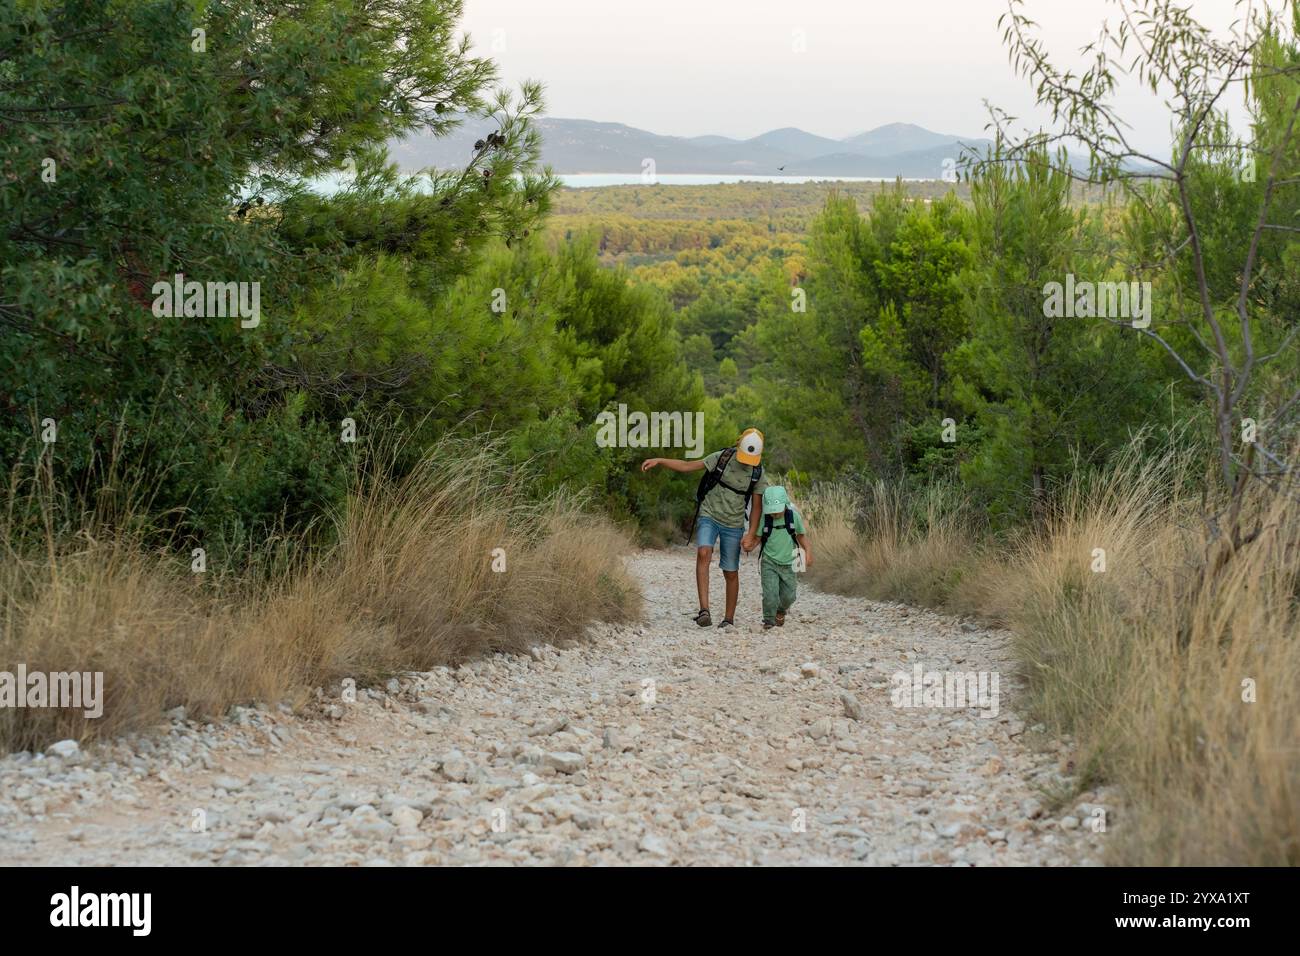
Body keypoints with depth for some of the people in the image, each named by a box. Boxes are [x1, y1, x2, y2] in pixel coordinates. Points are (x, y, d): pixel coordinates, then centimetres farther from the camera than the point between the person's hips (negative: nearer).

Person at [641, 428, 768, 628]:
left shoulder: (758, 473, -3)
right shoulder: (721, 458, -8)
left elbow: (756, 506, 3)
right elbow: (687, 466, -5)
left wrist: (751, 534, -8)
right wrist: (658, 461, -14)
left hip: (733, 524, 2)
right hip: (709, 516, -2)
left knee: (731, 573, 6)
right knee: (703, 554, -27)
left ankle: (729, 619, 22)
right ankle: (704, 610, -33)